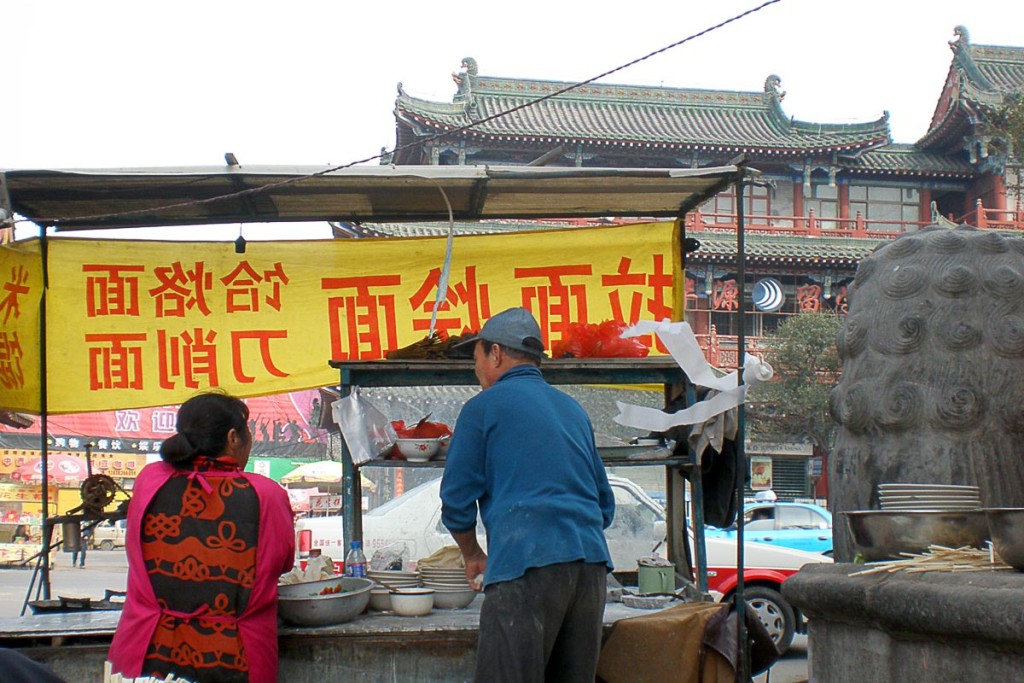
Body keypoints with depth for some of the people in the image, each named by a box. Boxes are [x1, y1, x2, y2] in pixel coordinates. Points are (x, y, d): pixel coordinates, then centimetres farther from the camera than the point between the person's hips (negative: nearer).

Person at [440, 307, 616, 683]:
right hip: (592, 563, 7)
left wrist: (473, 556, 18)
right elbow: (604, 503, 24)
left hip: (526, 566, -7)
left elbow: (457, 500, 4)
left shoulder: (484, 406, 4)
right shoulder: (573, 409, 22)